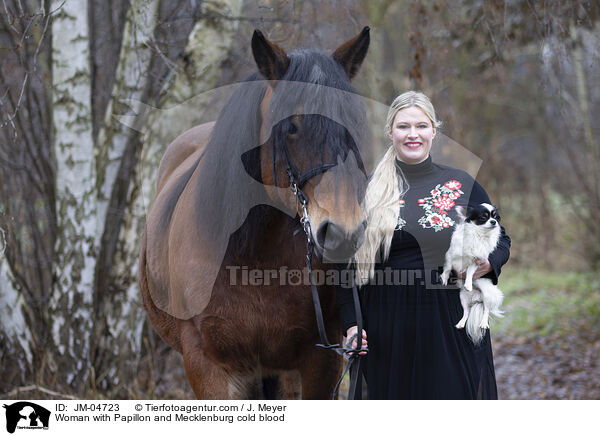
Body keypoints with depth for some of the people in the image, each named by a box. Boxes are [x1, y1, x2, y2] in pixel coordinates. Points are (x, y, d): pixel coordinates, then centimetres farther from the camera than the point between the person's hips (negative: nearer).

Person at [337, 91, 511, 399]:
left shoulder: (461, 185, 6)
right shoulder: (368, 191, 6)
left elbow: (501, 239, 12)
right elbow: (350, 261, 8)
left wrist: (487, 264, -11)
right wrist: (350, 323, 0)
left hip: (451, 325, 0)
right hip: (389, 329, 1)